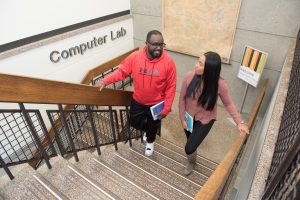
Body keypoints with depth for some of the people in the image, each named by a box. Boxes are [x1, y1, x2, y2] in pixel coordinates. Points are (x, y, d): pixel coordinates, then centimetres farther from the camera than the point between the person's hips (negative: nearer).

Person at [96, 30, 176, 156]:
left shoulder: (168, 62, -22)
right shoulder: (135, 57, -17)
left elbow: (171, 88, -16)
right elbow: (121, 71, -7)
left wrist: (166, 108, -15)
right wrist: (105, 81, -20)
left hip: (157, 104, -2)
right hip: (138, 101, 2)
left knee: (153, 126, 21)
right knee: (134, 122, 21)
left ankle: (150, 141, 55)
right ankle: (148, 130, 55)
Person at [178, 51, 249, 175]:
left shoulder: (219, 84, -27)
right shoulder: (189, 76, -24)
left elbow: (228, 104, -9)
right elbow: (182, 98, -10)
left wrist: (239, 122, -10)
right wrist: (182, 118, -5)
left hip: (205, 120, -2)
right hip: (189, 116, 3)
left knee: (189, 148, -3)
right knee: (190, 141, 24)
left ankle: (192, 163, 36)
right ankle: (191, 161, 59)